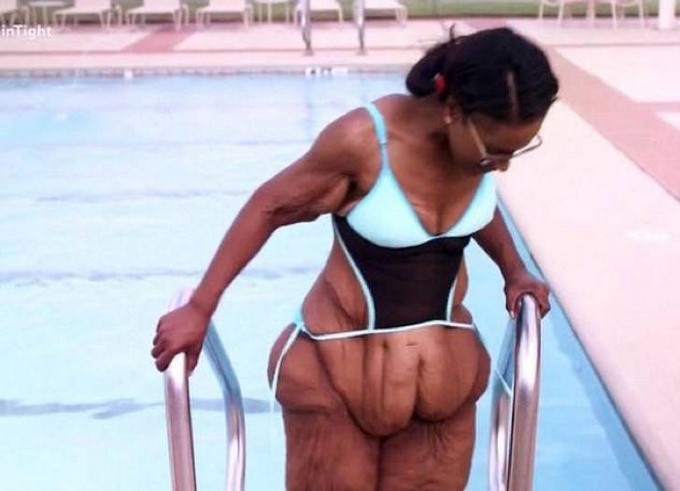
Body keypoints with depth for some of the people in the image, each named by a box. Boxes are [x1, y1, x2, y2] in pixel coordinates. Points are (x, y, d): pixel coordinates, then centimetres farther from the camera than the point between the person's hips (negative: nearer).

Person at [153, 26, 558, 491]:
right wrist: (199, 309, -11)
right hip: (342, 361, -4)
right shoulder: (363, 139, -27)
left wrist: (514, 270, 3)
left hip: (443, 364, 5)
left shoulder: (488, 135, -11)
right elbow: (270, 208, -13)